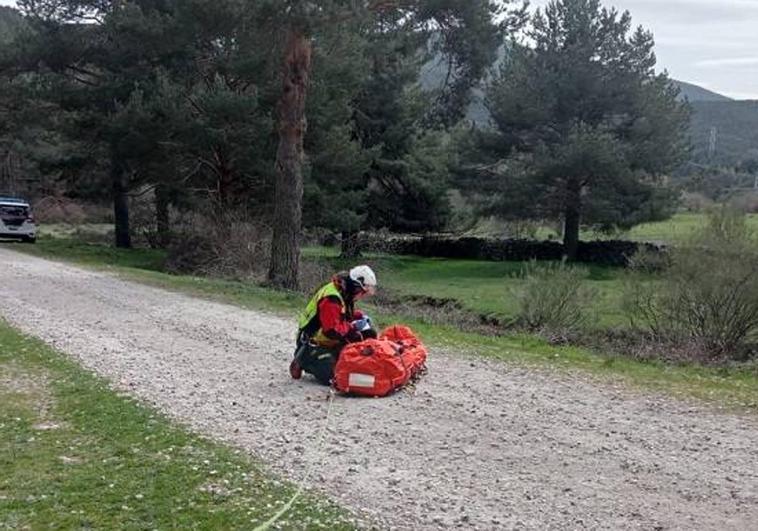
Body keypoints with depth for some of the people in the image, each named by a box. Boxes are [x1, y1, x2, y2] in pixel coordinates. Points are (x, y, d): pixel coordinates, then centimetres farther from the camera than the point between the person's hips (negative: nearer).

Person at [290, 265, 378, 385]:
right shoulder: (331, 299, -29)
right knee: (332, 377, -22)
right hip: (314, 345, -10)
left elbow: (346, 315, 20)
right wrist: (354, 326, -23)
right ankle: (302, 361, 3)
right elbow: (332, 331, -33)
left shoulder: (344, 294, 3)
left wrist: (361, 316, 0)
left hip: (331, 343, 10)